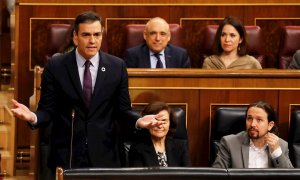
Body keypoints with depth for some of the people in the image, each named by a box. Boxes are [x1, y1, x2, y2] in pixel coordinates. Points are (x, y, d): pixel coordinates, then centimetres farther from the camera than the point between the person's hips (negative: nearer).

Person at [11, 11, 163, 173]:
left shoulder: (117, 66, 1)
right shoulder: (55, 66, -3)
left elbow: (122, 110, 5)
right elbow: (47, 110, -1)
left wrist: (138, 121, -15)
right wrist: (33, 117, -23)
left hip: (104, 154, 1)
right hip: (66, 154, -1)